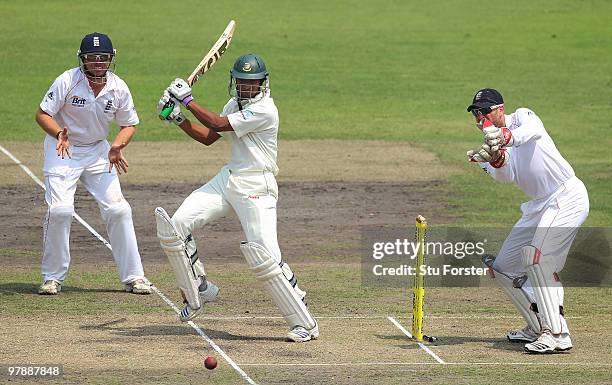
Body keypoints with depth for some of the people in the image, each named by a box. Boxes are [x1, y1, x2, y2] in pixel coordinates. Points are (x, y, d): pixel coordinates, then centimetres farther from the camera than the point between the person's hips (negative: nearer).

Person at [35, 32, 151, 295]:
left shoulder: (118, 88, -9)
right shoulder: (67, 81, -19)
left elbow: (129, 124, 2)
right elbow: (42, 114, -16)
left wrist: (116, 147, -17)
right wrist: (60, 133, -35)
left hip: (98, 152, 3)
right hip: (62, 148, -3)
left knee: (118, 210, -5)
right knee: (60, 209, -16)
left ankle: (133, 276, 5)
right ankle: (53, 277, 0)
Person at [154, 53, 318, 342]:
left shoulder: (265, 110, -15)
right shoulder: (234, 104, 14)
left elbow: (218, 124, -17)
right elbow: (208, 137, 19)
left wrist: (188, 100, -9)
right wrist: (178, 118, 6)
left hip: (256, 187, -8)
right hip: (228, 179, 8)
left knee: (264, 255, -19)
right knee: (175, 225, -3)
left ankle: (305, 323, -10)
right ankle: (198, 289, 16)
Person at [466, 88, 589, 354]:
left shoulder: (522, 116, -5)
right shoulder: (491, 143, 12)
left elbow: (533, 130, -31)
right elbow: (507, 175, -9)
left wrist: (507, 137, -53)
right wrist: (496, 160, -33)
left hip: (567, 195, -9)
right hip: (539, 206, 9)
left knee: (536, 254, -26)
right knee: (503, 267, 9)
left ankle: (557, 334, -27)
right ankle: (538, 328, 19)